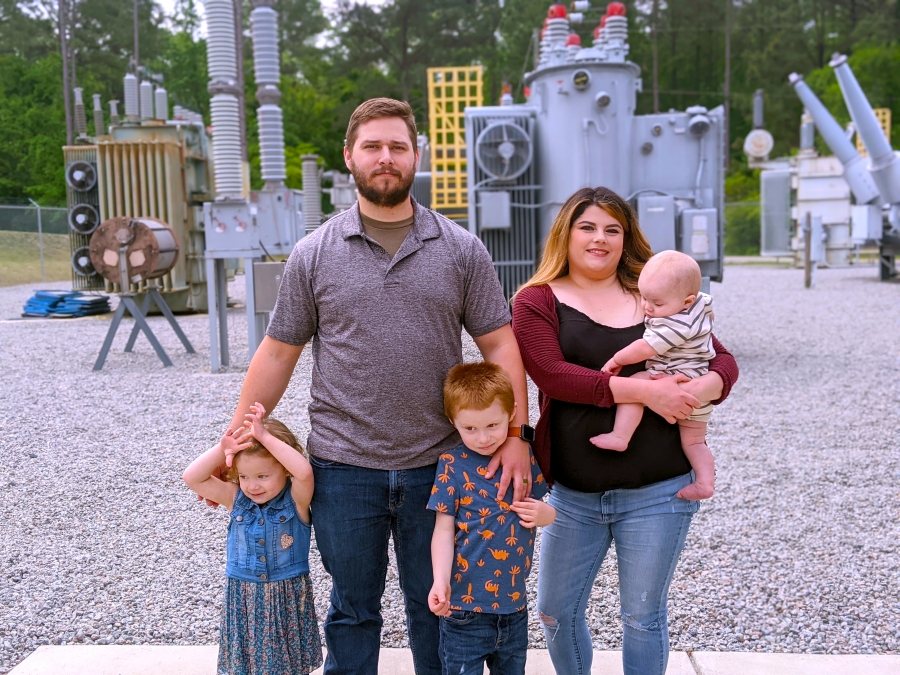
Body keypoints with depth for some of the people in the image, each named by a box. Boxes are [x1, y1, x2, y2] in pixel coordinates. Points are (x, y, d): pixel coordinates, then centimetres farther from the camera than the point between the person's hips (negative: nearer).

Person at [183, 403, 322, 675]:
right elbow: (192, 478, -11)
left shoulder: (295, 499, -14)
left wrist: (267, 437, -33)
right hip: (244, 596, 3)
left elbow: (305, 472, -35)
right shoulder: (236, 499, -5)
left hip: (288, 595, -2)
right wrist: (221, 449, -25)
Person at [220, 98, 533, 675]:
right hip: (343, 468, 0)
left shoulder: (461, 249, 1)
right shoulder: (314, 254, 1)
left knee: (436, 606, 17)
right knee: (353, 610, 16)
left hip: (438, 464, 0)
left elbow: (499, 344, 0)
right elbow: (278, 353, 4)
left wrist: (517, 433, -10)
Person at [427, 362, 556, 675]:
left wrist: (544, 514, -9)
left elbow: (541, 507, 13)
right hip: (465, 605, -4)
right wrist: (441, 582, -21)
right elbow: (444, 529, -10)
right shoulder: (453, 464, -11)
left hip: (514, 602, 4)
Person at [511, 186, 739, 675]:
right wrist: (644, 390, -22)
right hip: (572, 494, 0)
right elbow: (551, 374, -16)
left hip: (657, 493, 0)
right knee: (555, 612, 13)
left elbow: (723, 360, 6)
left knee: (642, 617, 13)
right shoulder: (537, 301, 0)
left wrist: (702, 389, -17)